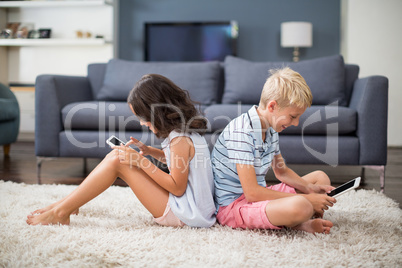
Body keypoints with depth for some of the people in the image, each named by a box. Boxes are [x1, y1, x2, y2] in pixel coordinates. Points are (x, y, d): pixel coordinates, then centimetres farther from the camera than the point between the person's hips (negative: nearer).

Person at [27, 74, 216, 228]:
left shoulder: (180, 140, -20)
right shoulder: (186, 128, 8)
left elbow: (177, 187, -19)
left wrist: (143, 162, -18)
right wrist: (148, 151, 6)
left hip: (183, 214, -10)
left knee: (116, 162, -14)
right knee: (116, 155, 5)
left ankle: (61, 212, -7)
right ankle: (64, 204, 8)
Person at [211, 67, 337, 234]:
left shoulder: (270, 129, 6)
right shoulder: (241, 133, -24)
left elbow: (281, 171, 20)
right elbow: (252, 193, -28)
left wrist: (309, 187, 0)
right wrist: (306, 199, -23)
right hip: (232, 205, -10)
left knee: (320, 177, 14)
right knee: (300, 207, -37)